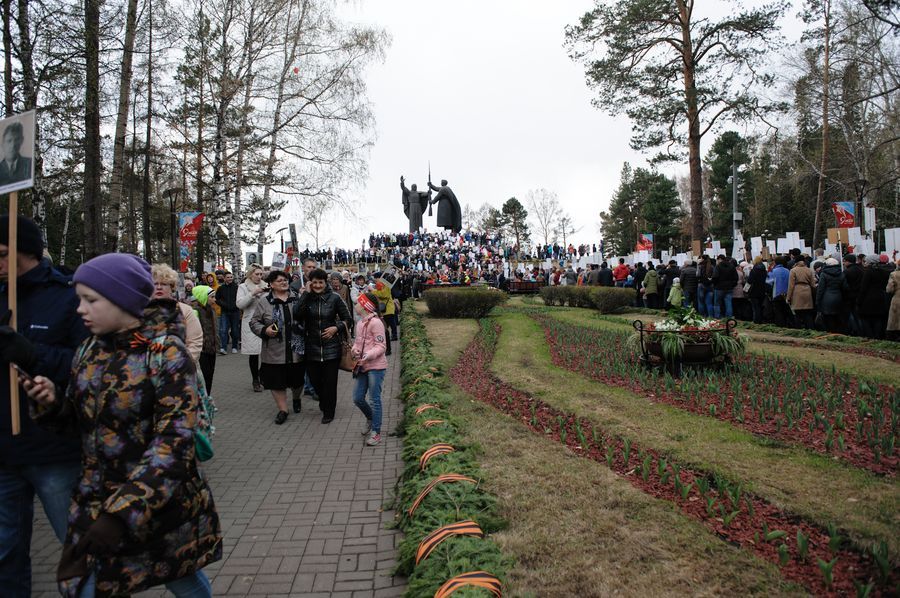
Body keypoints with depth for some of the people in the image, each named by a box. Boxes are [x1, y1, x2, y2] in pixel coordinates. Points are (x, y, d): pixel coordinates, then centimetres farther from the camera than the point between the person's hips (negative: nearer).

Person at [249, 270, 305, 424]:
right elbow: (254, 322, 1)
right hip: (275, 351, -1)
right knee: (277, 381, 4)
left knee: (297, 379, 13)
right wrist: (264, 330, -15)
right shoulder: (264, 301, -2)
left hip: (296, 349, 2)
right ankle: (282, 410, 19)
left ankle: (296, 399, 43)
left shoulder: (297, 298, 4)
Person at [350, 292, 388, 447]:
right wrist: (355, 350, -3)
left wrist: (368, 356, -27)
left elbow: (381, 346, -15)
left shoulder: (375, 322, -14)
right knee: (357, 398, 12)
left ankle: (376, 432, 9)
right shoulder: (360, 323, 12)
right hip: (362, 366, 8)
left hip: (375, 366, -8)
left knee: (374, 399, -2)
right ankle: (370, 418, 38)